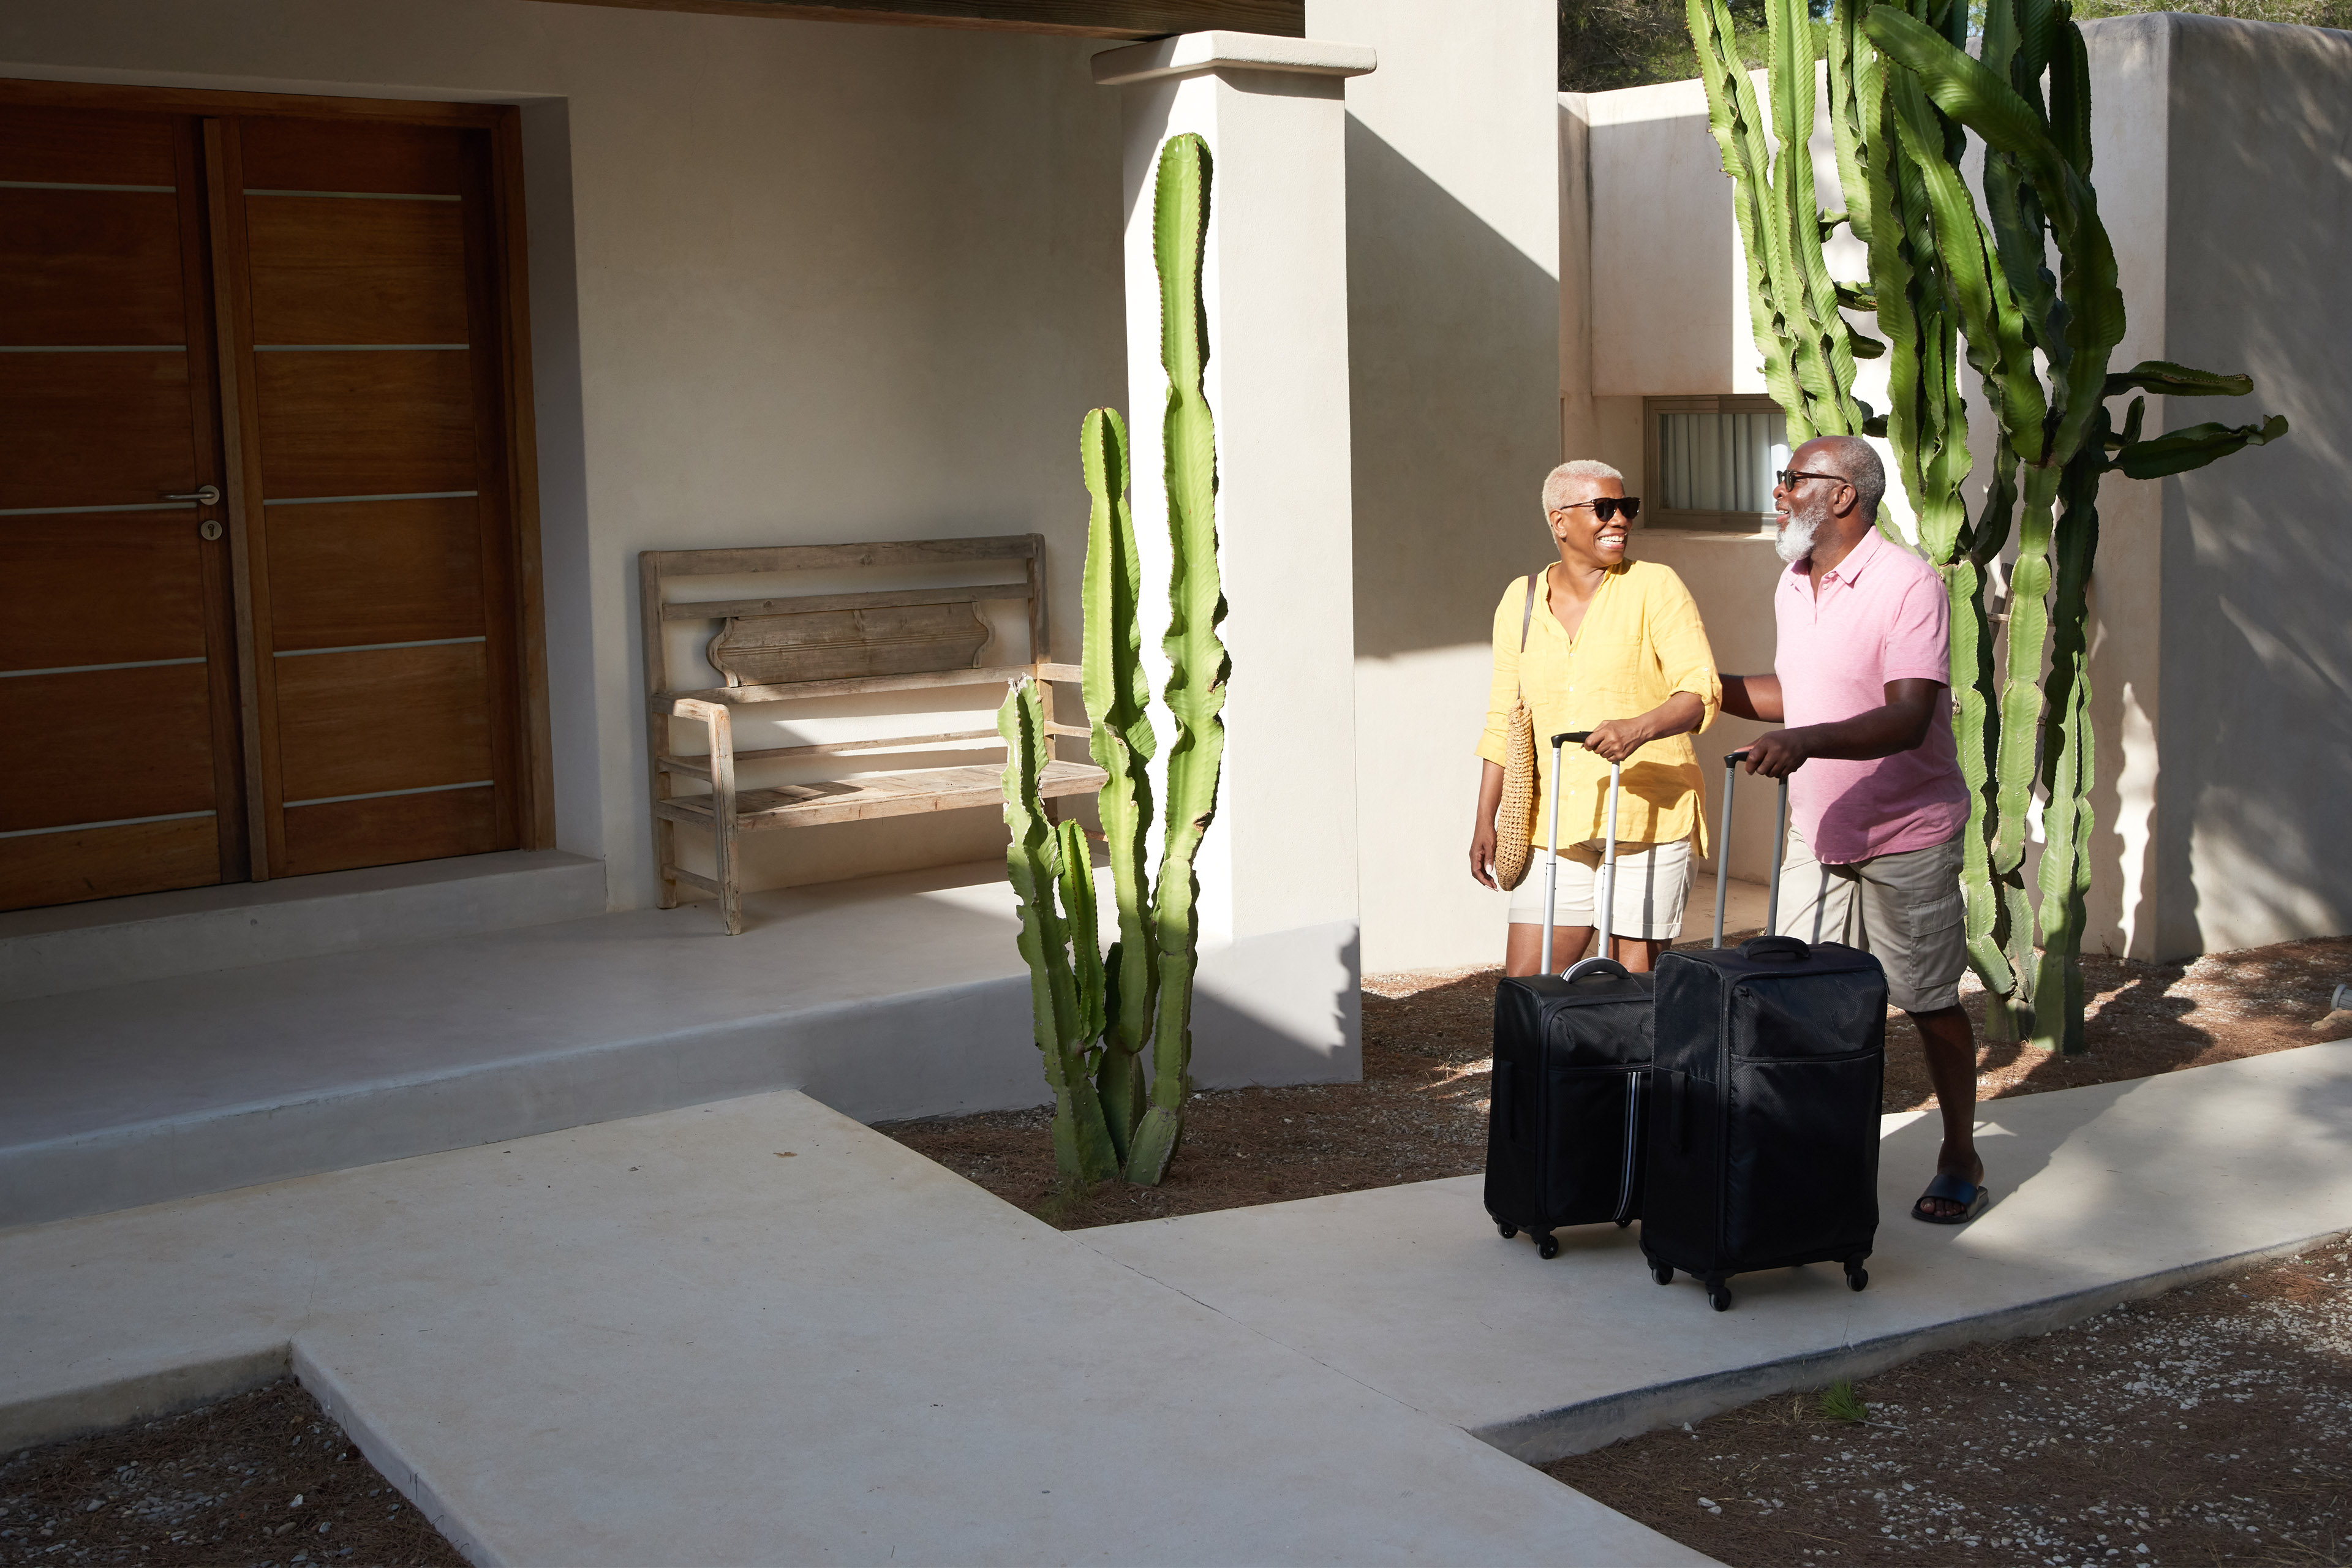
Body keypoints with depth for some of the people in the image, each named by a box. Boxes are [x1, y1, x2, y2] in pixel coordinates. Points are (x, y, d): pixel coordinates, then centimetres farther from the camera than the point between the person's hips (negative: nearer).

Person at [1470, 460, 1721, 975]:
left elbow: (1701, 691, -10)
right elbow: (1504, 720, 16)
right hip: (1558, 826, 3)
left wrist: (1639, 729, -29)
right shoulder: (1521, 600, 10)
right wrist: (1486, 820, 12)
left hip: (1648, 818, -3)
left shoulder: (1655, 587, -1)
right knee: (1524, 987, 0)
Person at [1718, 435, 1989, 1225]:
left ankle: (1960, 1160, 21)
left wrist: (1807, 740, -41)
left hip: (1905, 838, -7)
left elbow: (1909, 717, -28)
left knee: (1931, 1004, 5)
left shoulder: (1908, 584, -18)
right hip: (1815, 834, 7)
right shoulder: (1793, 584, 8)